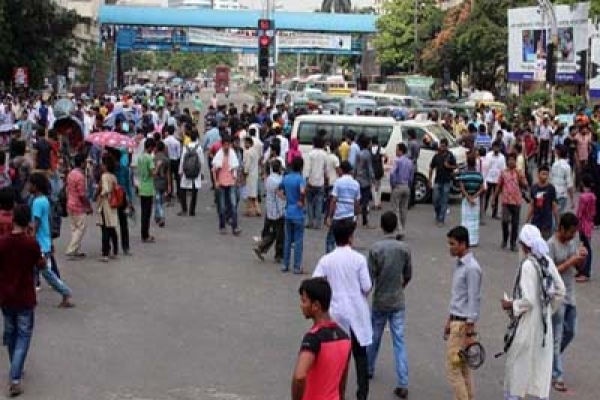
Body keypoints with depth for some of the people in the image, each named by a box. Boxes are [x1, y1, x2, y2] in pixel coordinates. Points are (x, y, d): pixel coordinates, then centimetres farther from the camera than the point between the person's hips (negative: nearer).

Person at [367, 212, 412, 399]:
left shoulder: (375, 248, -13)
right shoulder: (404, 248, -6)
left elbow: (369, 278, -11)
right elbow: (408, 276, 4)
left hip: (379, 301, -1)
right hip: (398, 302, 1)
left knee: (374, 338, 20)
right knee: (399, 342, 0)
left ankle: (369, 369, 41)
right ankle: (402, 384, -6)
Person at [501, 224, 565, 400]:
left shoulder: (528, 265, -21)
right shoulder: (547, 261, 0)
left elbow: (528, 300, -24)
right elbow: (560, 290, 7)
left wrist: (510, 305, -8)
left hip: (528, 324, -7)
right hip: (544, 323, 7)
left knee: (517, 363, 8)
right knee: (542, 365, 14)